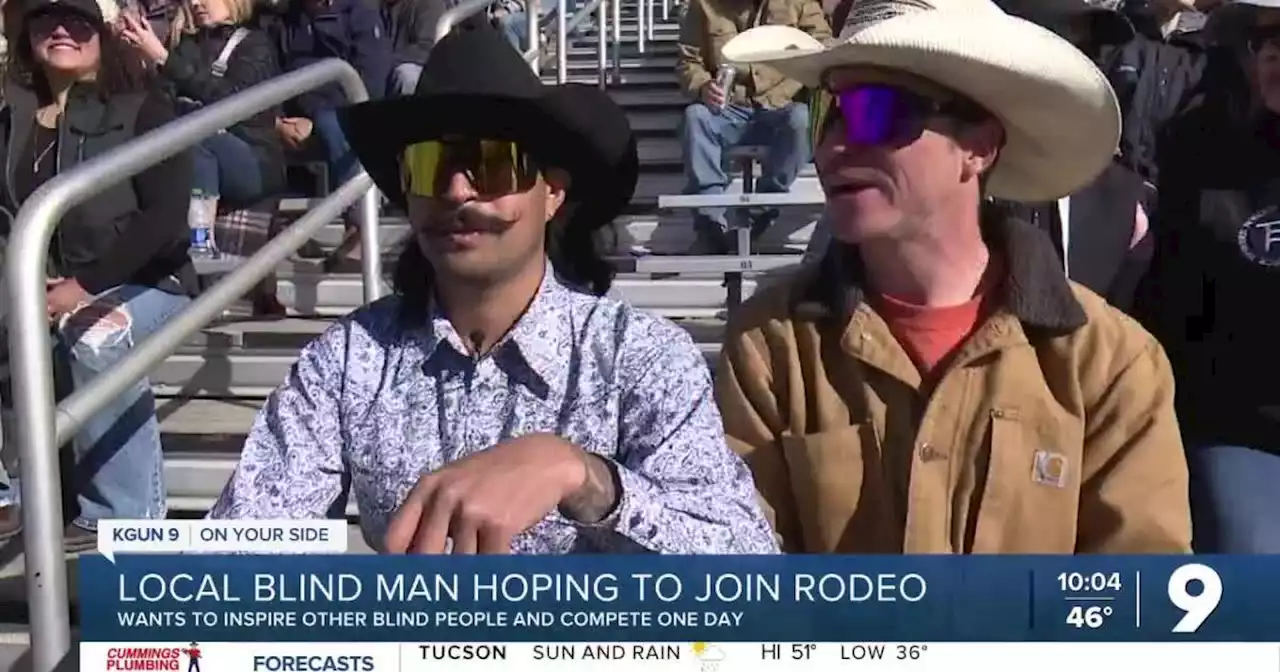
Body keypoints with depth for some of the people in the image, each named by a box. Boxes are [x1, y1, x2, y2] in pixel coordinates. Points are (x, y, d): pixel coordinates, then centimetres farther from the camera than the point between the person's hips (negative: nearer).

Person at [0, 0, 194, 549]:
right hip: (49, 284, 5)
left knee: (95, 334, -35)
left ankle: (122, 518, -27)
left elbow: (166, 217, -14)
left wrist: (88, 286, -20)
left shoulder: (144, 110, -5)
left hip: (144, 280, -5)